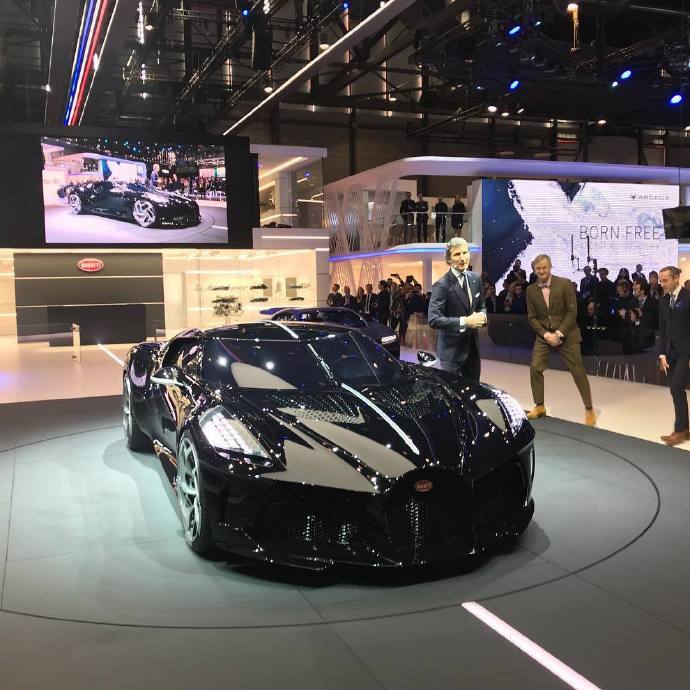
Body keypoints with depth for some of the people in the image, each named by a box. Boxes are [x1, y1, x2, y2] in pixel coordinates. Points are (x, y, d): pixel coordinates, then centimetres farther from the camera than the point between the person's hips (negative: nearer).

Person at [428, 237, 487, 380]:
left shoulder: (476, 279, 5)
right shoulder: (442, 285, -16)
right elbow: (434, 320, -21)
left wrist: (482, 315, -7)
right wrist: (464, 321, -25)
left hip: (473, 346, 7)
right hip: (452, 349, -6)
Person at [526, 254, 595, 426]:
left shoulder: (565, 284, -10)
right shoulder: (531, 290, 0)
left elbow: (572, 312, -12)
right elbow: (532, 317, 2)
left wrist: (559, 333, -17)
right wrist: (546, 334, -11)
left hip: (566, 334, -3)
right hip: (544, 335, 3)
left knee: (578, 371, 0)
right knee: (535, 368, -7)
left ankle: (589, 410, 13)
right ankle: (539, 406, 8)